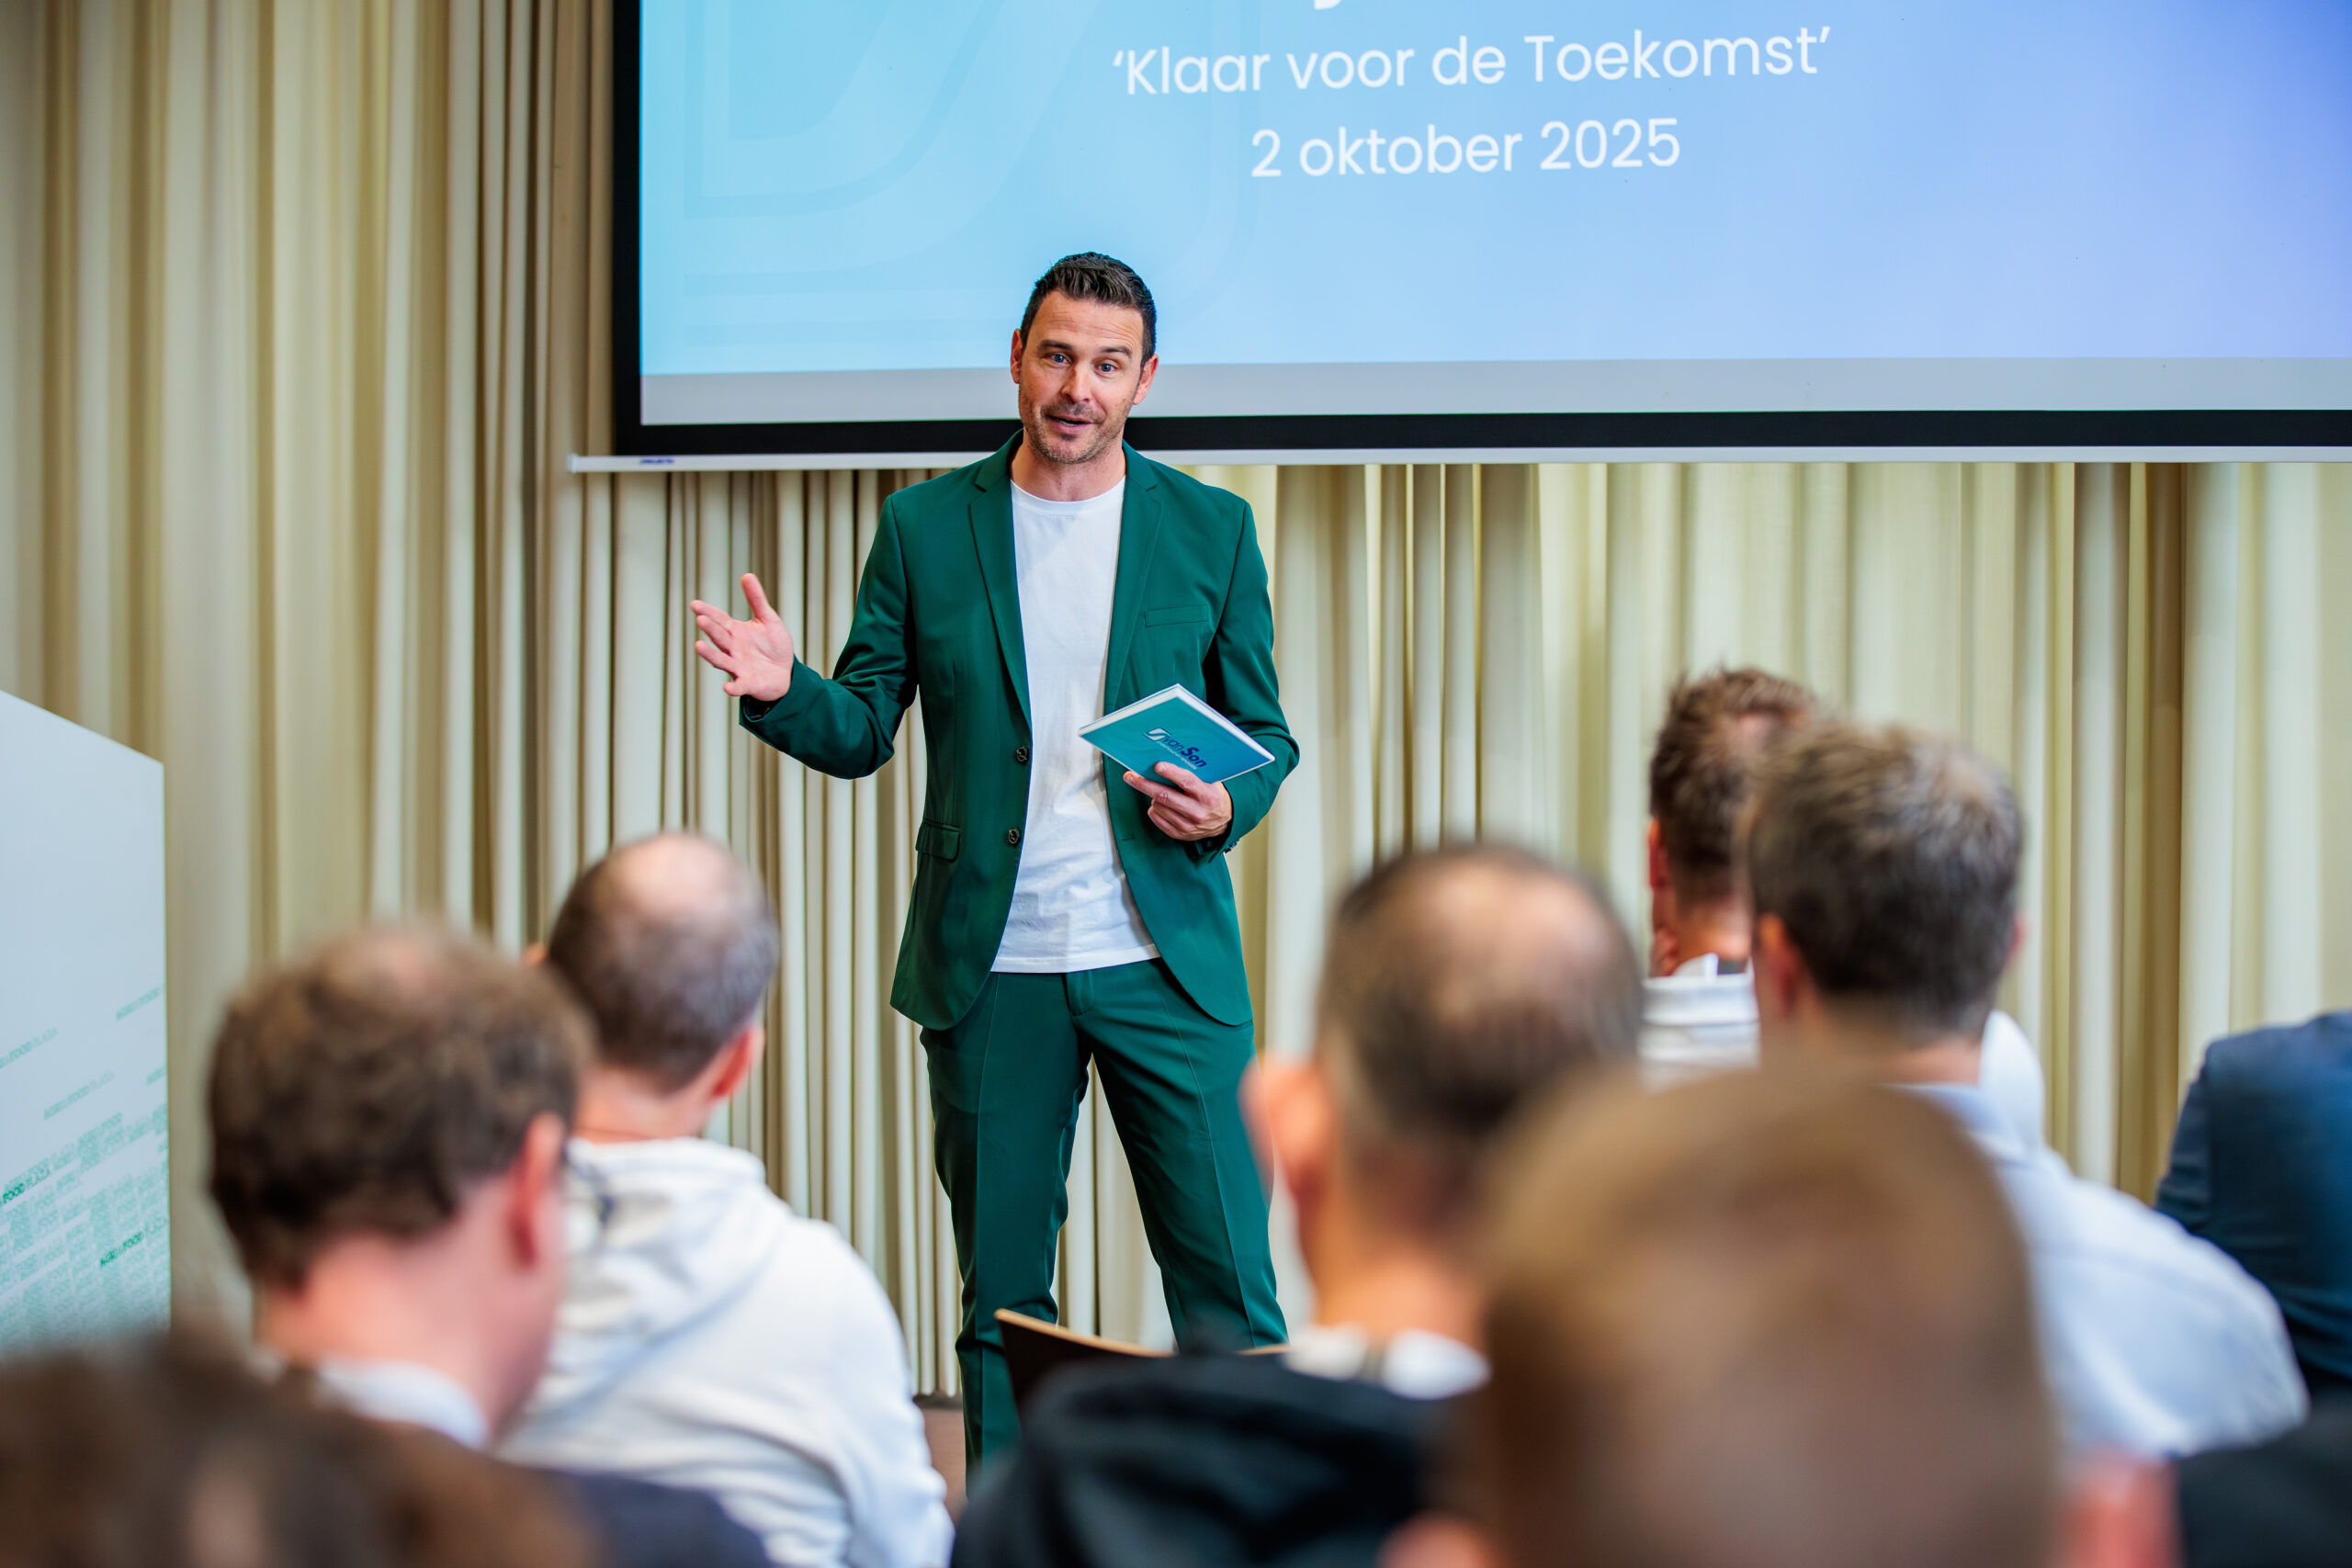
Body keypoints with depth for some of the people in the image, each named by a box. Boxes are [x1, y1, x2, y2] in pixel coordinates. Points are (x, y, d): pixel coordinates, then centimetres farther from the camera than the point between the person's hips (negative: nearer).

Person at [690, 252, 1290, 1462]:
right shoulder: (926, 527, 5)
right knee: (1002, 1296, 9)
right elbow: (862, 729, 5)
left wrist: (1226, 805, -13)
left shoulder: (1210, 529, 5)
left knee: (1229, 1286, 0)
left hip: (1165, 964, 0)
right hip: (990, 970, 1)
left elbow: (1263, 730, 9)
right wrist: (782, 690, -16)